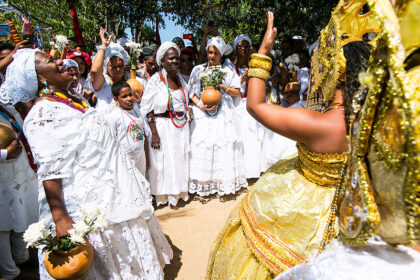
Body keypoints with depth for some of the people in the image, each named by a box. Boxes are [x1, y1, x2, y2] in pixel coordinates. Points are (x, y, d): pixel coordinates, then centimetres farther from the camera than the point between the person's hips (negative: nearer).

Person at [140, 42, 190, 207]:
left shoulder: (180, 78, 11)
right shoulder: (156, 80, -8)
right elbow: (147, 109, -13)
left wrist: (187, 120, 10)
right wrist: (154, 133, -19)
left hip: (181, 127, 6)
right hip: (163, 126, -6)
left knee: (180, 159, 11)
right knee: (163, 161, 2)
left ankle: (176, 194, 27)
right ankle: (163, 196, 19)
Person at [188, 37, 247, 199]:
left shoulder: (228, 71, 10)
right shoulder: (198, 69, 10)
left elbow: (236, 92, 7)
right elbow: (191, 92, 6)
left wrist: (222, 86, -9)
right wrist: (201, 105, -11)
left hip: (223, 115, 0)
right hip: (203, 115, 0)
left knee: (224, 145, -3)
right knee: (203, 145, -4)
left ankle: (224, 182, 8)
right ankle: (205, 183, 6)